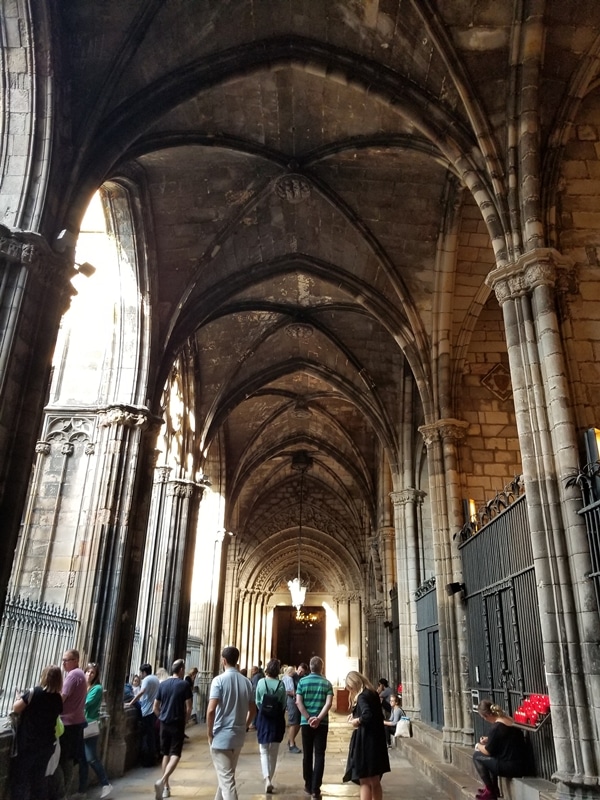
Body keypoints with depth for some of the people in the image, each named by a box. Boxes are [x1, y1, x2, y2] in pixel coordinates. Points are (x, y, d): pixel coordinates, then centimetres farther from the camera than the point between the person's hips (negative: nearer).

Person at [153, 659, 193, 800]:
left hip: (164, 724, 5)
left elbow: (155, 707, 7)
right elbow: (188, 708, -10)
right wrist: (185, 721, 5)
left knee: (166, 754, 16)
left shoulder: (163, 684, 4)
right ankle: (162, 780, -20)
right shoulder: (184, 684, -9)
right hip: (178, 724, -5)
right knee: (175, 754, -1)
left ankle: (166, 787, 20)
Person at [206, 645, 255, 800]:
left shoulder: (219, 680, -14)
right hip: (239, 736, 6)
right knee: (227, 775, 24)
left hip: (221, 736, -6)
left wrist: (209, 733, -9)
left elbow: (211, 710, -21)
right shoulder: (246, 682, 4)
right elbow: (252, 709, 11)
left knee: (226, 779, 0)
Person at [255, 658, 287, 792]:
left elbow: (257, 702, -3)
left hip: (263, 718, -1)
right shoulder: (281, 684, -9)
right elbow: (284, 704, -4)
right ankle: (270, 779, 23)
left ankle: (267, 779, -11)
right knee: (274, 752, 16)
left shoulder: (261, 682, -10)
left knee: (264, 751, 7)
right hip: (277, 719, 1)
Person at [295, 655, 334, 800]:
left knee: (307, 754, 12)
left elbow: (299, 702, -8)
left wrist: (309, 718, -8)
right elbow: (328, 703, -11)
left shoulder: (302, 681, 0)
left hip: (306, 722, 1)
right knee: (319, 755, 3)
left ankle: (308, 785, 21)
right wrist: (318, 718, -14)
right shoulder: (327, 683, 0)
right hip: (322, 723, -1)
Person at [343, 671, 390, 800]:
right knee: (375, 781, 17)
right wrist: (356, 715, 8)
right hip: (377, 739, 9)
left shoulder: (362, 697, -17)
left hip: (365, 741, -9)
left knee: (365, 782, 1)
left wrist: (356, 721, -13)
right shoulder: (373, 693, 9)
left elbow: (367, 716, -32)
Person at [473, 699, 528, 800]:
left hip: (511, 767, -9)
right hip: (520, 765, 9)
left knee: (477, 756, 3)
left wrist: (478, 746, 10)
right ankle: (493, 788, 28)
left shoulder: (497, 727, -19)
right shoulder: (509, 720, 6)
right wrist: (488, 740, 18)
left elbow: (488, 751, -9)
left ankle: (490, 791, 12)